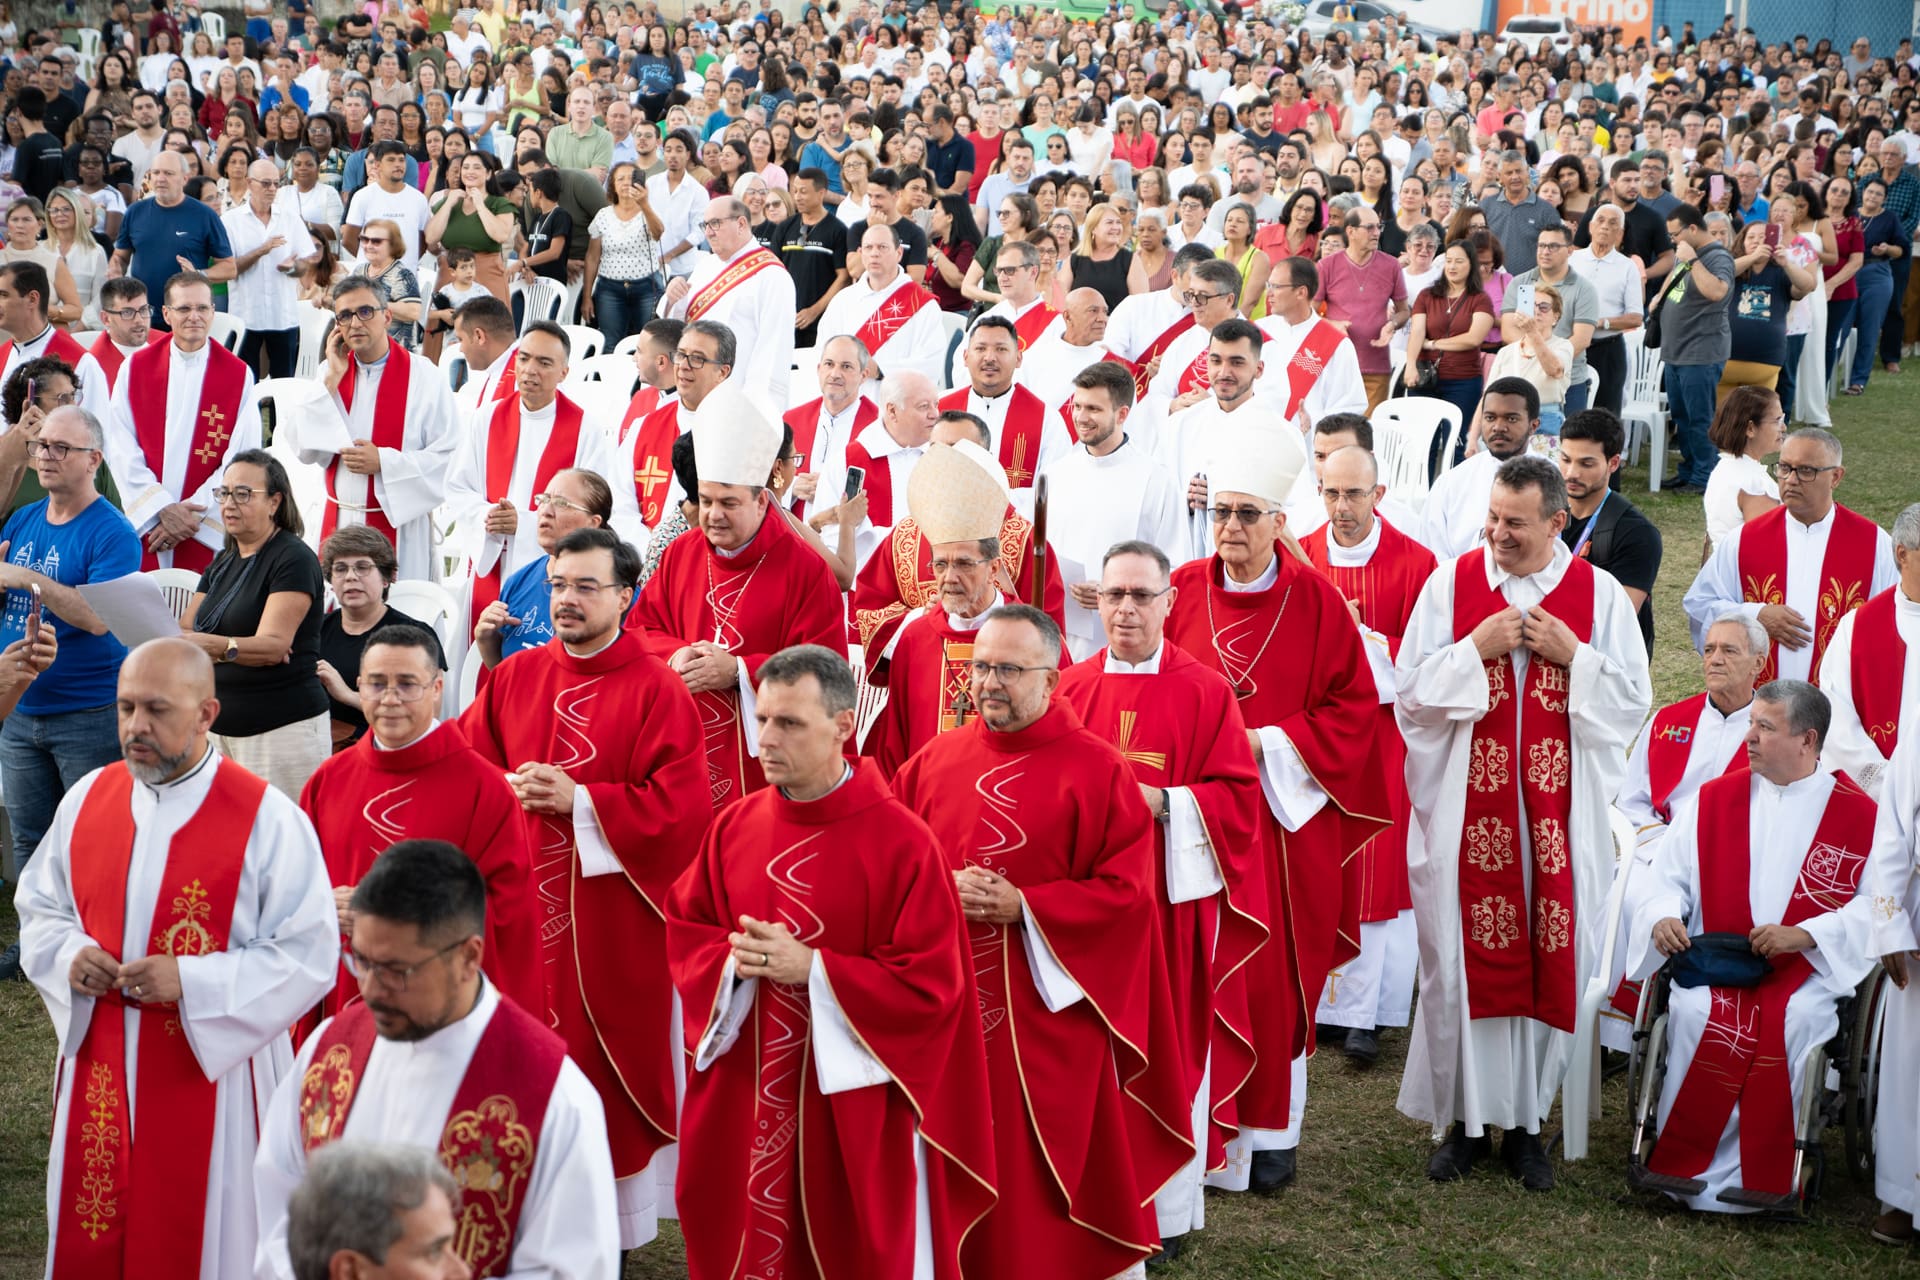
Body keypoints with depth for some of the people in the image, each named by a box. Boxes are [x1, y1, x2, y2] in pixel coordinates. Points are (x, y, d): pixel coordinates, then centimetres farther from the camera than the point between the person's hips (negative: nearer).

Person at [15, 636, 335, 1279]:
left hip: (215, 1069, -4)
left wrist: (191, 982, -21)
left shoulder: (267, 819, -12)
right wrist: (69, 955, -7)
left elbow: (310, 955, -13)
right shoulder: (87, 799, 3)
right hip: (99, 1069, 5)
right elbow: (38, 907, 15)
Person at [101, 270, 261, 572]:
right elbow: (120, 449, -1)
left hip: (207, 533, -1)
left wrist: (194, 512, -11)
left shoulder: (239, 375, 2)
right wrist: (162, 507, -11)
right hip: (145, 525, 1)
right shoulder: (136, 367, 5)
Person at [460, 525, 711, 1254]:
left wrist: (579, 800, -18)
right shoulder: (513, 679, 7)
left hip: (612, 919, -4)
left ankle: (613, 1228, 17)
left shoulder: (656, 693, -7)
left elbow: (680, 810, -13)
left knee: (608, 1073, 4)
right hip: (521, 908, 4)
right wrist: (509, 792, -10)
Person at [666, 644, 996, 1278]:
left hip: (851, 1104, -5)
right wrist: (733, 961, -11)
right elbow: (684, 928, 11)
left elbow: (931, 984, -15)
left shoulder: (902, 842, -14)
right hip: (742, 1092, 5)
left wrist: (813, 969, -21)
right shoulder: (734, 826, 3)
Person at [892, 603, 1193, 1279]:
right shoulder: (936, 760, 7)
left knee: (1041, 1168, 3)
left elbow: (1126, 890, -10)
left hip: (1048, 1009, -4)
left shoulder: (1097, 771, -6)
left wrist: (1022, 907, -17)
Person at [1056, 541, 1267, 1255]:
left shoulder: (1205, 693, -2)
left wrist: (1161, 803, -17)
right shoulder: (1068, 689, 6)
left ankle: (1167, 1209, 15)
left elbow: (1238, 797, -4)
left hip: (1172, 900, -2)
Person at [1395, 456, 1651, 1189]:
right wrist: (1477, 650, -13)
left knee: (1549, 958, 2)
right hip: (1468, 812, 0)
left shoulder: (1598, 595, 3)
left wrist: (1573, 657, -12)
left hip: (1560, 813, 0)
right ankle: (1464, 1119, 13)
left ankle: (1526, 1119, 14)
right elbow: (1410, 690, -1)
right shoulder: (1451, 584, 3)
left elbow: (1632, 702, 1)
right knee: (1464, 957, 1)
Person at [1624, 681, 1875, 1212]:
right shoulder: (1715, 800, 11)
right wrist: (1663, 915, -9)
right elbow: (1664, 878, 13)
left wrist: (1804, 935, -16)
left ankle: (1759, 1177, -24)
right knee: (1698, 1011, -31)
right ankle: (1687, 1165, -21)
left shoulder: (1858, 815, 3)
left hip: (1810, 966, -2)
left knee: (1794, 1020, -34)